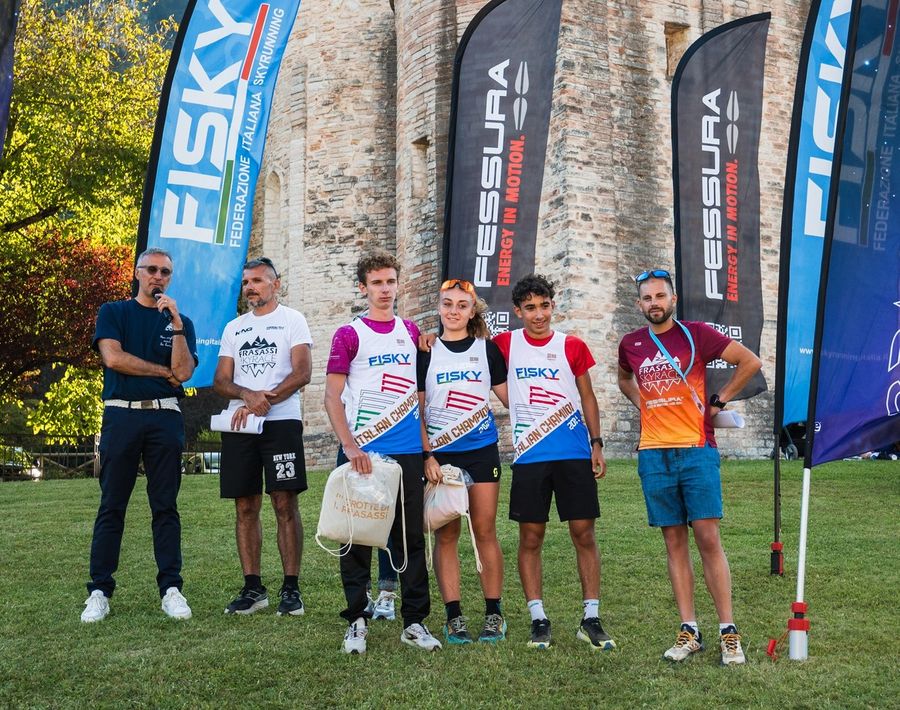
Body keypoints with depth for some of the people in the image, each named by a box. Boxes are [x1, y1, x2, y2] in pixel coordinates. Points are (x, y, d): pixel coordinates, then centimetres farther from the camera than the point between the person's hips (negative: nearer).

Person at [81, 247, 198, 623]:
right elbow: (113, 357, -6)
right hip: (121, 415, -1)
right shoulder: (113, 313, 11)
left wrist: (176, 322, -9)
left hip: (165, 418, 1)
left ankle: (171, 588, 5)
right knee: (111, 507, -1)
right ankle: (99, 591, 4)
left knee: (166, 507, 2)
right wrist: (164, 371, -1)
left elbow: (183, 372, -2)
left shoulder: (180, 323, 13)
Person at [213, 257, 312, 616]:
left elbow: (302, 373, -8)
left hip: (281, 422, -5)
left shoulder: (291, 320, 4)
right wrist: (249, 395, -11)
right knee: (246, 507, 4)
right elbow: (220, 381, 10)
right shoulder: (234, 328, 18)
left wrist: (262, 403, -15)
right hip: (238, 426, 5)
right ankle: (253, 588, 11)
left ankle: (291, 587, -2)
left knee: (285, 505, -7)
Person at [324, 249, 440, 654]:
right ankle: (357, 621, 13)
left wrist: (426, 445, 14)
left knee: (411, 537, 5)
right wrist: (350, 446, -15)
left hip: (407, 452, 3)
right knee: (357, 537, 2)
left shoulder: (412, 332, 12)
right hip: (362, 451, -3)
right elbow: (332, 397, -5)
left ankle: (414, 622, 12)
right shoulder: (349, 335, 0)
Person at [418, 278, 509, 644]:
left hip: (482, 451, 0)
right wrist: (427, 455, -6)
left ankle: (494, 613, 10)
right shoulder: (426, 351, 5)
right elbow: (416, 409, 3)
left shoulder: (487, 349, 6)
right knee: (446, 534, 2)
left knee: (485, 531, 1)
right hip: (439, 454, 0)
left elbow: (510, 397, 6)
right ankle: (453, 616, 8)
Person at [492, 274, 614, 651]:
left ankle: (591, 618, 9)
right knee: (530, 537, 2)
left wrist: (596, 443, 3)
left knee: (584, 534, 1)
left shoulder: (572, 346, 4)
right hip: (529, 456, 0)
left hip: (574, 454, 0)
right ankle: (538, 619, 11)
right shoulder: (506, 344, 3)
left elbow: (587, 398, 10)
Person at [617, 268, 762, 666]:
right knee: (674, 542, 5)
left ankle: (728, 632, -2)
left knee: (708, 538, -7)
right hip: (653, 454, 4)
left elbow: (750, 362, 1)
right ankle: (689, 631, 10)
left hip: (696, 449, -3)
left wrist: (718, 401, 0)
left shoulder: (696, 334, -1)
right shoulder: (630, 344, 10)